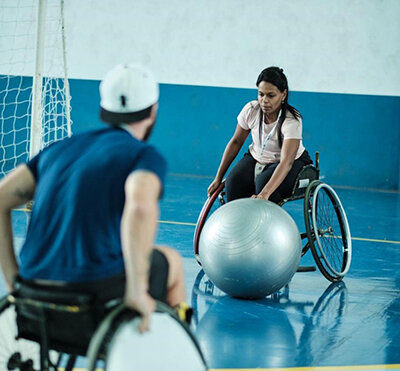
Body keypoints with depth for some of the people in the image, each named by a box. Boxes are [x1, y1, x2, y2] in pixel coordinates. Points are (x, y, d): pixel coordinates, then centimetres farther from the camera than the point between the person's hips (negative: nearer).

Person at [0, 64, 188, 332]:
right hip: (97, 288, -6)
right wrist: (137, 290, -22)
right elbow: (140, 207, -27)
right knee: (171, 261, 24)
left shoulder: (61, 149, 14)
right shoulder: (146, 156, -4)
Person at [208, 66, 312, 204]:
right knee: (234, 181, -27)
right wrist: (218, 178, -1)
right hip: (256, 158, 4)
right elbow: (236, 142, 1)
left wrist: (264, 194, -52)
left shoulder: (292, 121, -28)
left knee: (264, 183, -36)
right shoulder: (251, 110, -14)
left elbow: (286, 162, -38)